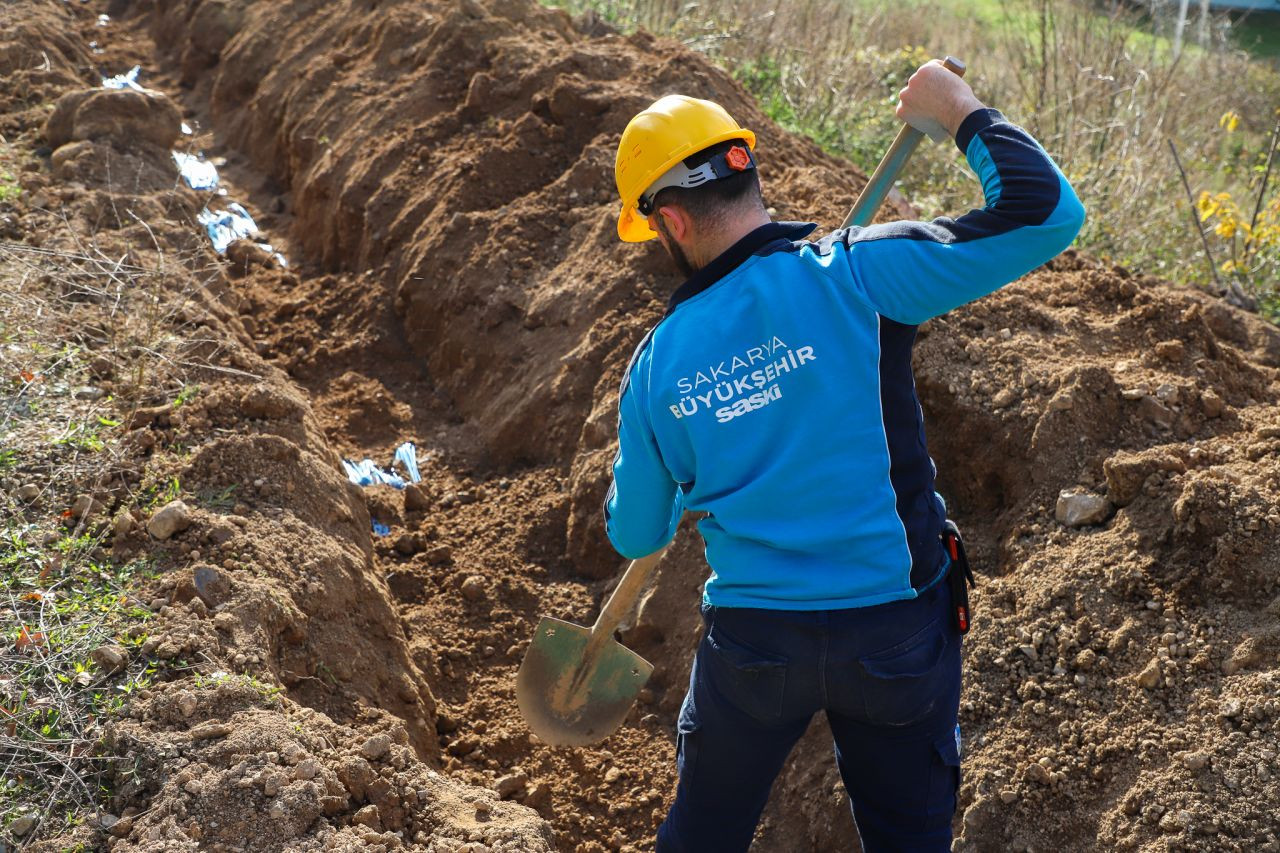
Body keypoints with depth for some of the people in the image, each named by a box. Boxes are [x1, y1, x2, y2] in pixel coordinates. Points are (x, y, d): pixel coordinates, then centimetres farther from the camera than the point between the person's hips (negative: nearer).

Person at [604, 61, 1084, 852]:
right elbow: (1047, 213, -18)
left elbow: (636, 535, 8)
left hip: (752, 642, 2)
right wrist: (962, 112, -3)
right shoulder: (854, 275, -16)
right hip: (898, 632, -1)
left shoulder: (657, 364, -5)